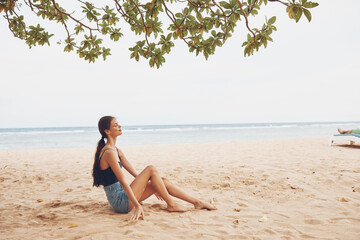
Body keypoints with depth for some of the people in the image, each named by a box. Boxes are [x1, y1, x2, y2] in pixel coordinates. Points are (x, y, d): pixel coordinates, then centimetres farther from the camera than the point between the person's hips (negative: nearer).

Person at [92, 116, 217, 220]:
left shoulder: (116, 150, 13)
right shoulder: (109, 153, -18)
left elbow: (134, 173, 20)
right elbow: (122, 181, -24)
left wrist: (154, 187, 24)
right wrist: (137, 206, -26)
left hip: (123, 197, 9)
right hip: (120, 202, -9)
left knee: (163, 182, 3)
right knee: (151, 169, -15)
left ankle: (197, 202, 10)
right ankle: (171, 204, -5)